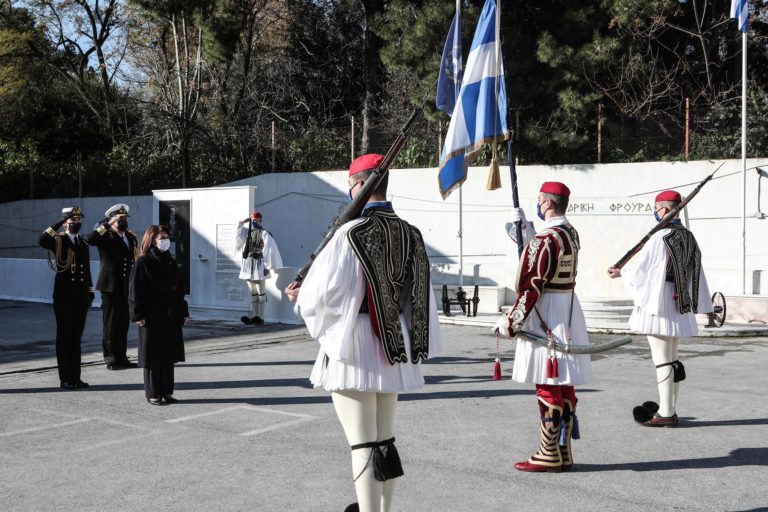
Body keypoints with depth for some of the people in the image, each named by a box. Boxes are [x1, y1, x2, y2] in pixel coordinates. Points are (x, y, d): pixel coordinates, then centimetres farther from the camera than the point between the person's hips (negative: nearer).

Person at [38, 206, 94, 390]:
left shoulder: (83, 243, 14)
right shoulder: (58, 240, -3)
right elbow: (42, 241, -26)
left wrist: (90, 291, 14)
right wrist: (59, 223, -24)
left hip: (81, 297, 5)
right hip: (64, 297, -5)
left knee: (76, 337, 10)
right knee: (64, 337, 1)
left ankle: (75, 377, 16)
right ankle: (65, 378, 6)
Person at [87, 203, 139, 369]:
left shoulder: (131, 237, 14)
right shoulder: (106, 236, -4)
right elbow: (90, 239, -26)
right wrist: (107, 224, -23)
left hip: (126, 287, 6)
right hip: (110, 287, -6)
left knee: (123, 324, 11)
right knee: (110, 324, 0)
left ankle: (121, 357, 19)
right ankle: (111, 359, 7)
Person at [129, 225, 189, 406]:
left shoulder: (171, 262, 12)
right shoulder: (143, 262, -6)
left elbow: (179, 288, 16)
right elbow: (135, 290, -9)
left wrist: (183, 312, 11)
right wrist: (138, 315, -15)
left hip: (171, 316, 6)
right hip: (152, 316, -6)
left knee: (169, 354, 9)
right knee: (153, 356, 0)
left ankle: (166, 392, 17)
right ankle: (153, 394, 9)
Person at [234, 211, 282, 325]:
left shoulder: (264, 234, -7)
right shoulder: (248, 232, 13)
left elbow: (269, 251, -12)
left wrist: (267, 267, -17)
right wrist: (242, 222, 6)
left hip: (258, 265, -7)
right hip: (248, 265, 7)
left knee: (261, 292, -2)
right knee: (253, 293, 10)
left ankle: (260, 317, 0)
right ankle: (254, 317, 12)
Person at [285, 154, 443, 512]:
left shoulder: (352, 233, -15)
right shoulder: (410, 234, 3)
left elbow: (323, 293, -12)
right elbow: (422, 298, 8)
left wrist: (300, 297, 8)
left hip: (354, 351, -6)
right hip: (395, 350, 7)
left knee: (363, 445, 0)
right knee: (385, 440, 19)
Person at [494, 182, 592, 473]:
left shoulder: (546, 239, -18)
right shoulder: (570, 233, 11)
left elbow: (531, 287, -20)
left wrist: (510, 323, -14)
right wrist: (524, 227, 31)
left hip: (545, 316, -10)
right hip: (568, 312, 10)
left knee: (548, 387, -3)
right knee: (564, 386, 12)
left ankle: (549, 456, 4)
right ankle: (563, 453, 20)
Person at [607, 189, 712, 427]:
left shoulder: (659, 238, -16)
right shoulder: (689, 238, 6)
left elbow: (641, 268, -10)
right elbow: (697, 274, 11)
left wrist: (620, 272, 8)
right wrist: (704, 305, 17)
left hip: (659, 306, -8)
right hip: (680, 308, 8)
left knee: (662, 361, -3)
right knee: (673, 359, 15)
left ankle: (665, 414, 2)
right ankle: (670, 410, 22)